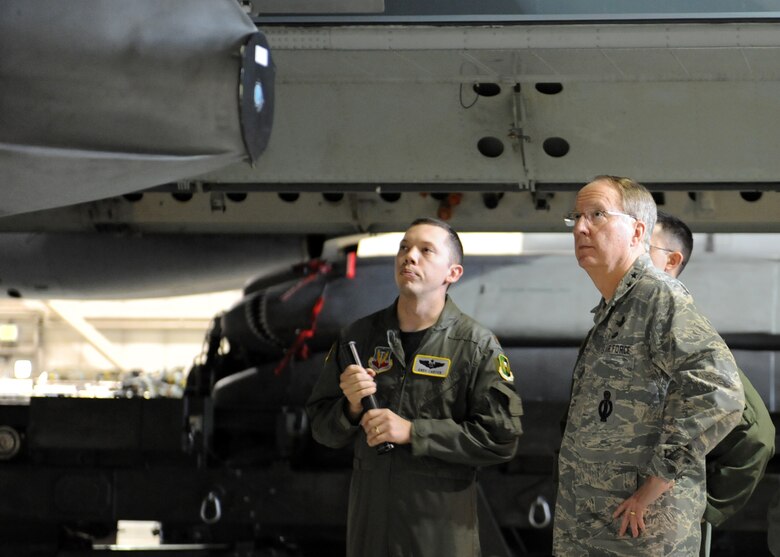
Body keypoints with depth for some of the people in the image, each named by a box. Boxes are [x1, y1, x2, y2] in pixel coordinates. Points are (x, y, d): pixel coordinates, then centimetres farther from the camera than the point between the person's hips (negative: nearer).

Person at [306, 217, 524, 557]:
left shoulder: (477, 346, -6)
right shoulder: (359, 337, 5)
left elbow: (501, 438, -13)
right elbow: (323, 429, 10)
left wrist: (413, 432, -17)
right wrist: (351, 409, -11)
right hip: (369, 521, 3)